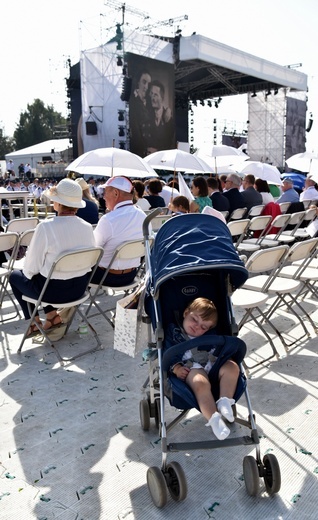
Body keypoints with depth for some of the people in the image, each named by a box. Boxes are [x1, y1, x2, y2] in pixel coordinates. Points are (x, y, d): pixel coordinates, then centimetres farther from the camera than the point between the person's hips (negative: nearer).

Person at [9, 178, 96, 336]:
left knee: (15, 276, 24)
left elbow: (32, 267, -14)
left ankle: (35, 323, 26)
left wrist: (27, 273, 9)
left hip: (54, 290, -5)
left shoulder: (45, 227, -23)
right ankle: (53, 316, 28)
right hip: (80, 287, 5)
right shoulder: (87, 227, -8)